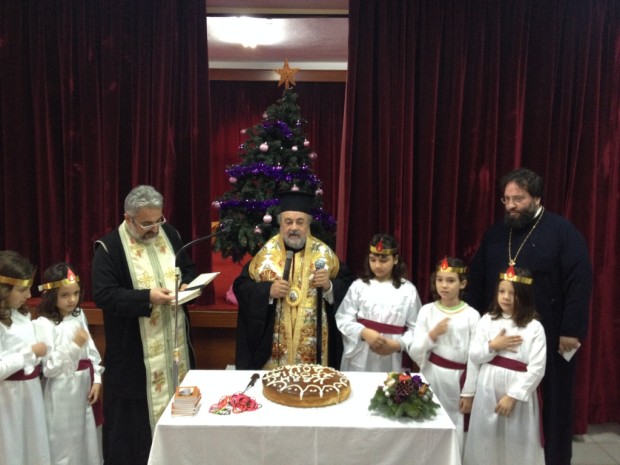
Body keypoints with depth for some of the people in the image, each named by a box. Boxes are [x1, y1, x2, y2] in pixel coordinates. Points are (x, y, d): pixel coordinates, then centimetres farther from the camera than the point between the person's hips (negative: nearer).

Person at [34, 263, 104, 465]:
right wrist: (74, 346, -29)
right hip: (62, 393, -6)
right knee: (65, 444, 8)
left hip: (84, 387, 6)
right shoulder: (43, 325, -16)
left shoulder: (79, 316, 4)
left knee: (86, 440, 19)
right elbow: (48, 368, -19)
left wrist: (96, 380, 2)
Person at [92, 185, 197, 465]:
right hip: (133, 350, -5)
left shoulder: (170, 234, 3)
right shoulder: (109, 247, -13)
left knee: (176, 397, 17)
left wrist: (187, 285, -9)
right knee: (134, 410, 5)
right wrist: (147, 297, -28)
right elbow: (103, 294, -19)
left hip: (175, 342, 6)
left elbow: (188, 269, 13)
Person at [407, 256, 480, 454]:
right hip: (430, 377, 2)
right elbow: (414, 353, -2)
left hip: (456, 379, -1)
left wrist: (469, 393, -2)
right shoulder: (427, 311, -1)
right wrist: (432, 335, -16)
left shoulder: (472, 315, -6)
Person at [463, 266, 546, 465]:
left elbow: (537, 369, -12)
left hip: (518, 393, -3)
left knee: (516, 443, 6)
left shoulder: (534, 328, -9)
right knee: (486, 441, 13)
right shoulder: (487, 321, 1)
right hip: (488, 390, 3)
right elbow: (474, 356, 3)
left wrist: (512, 396, -15)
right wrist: (493, 346, -15)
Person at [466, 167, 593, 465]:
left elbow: (580, 283, -11)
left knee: (550, 404, 7)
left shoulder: (562, 232, -6)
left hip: (548, 337, -4)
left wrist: (572, 330, -15)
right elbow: (476, 282, 12)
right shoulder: (494, 235, 9)